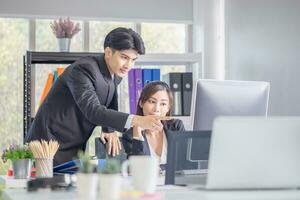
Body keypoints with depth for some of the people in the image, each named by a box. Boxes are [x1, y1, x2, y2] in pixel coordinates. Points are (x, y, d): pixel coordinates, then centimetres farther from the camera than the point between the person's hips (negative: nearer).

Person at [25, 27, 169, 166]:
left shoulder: (116, 73, 3)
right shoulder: (83, 69, -23)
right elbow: (92, 111, -36)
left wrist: (109, 131, -4)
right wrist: (137, 120, -44)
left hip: (76, 149, 8)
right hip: (50, 145, -8)